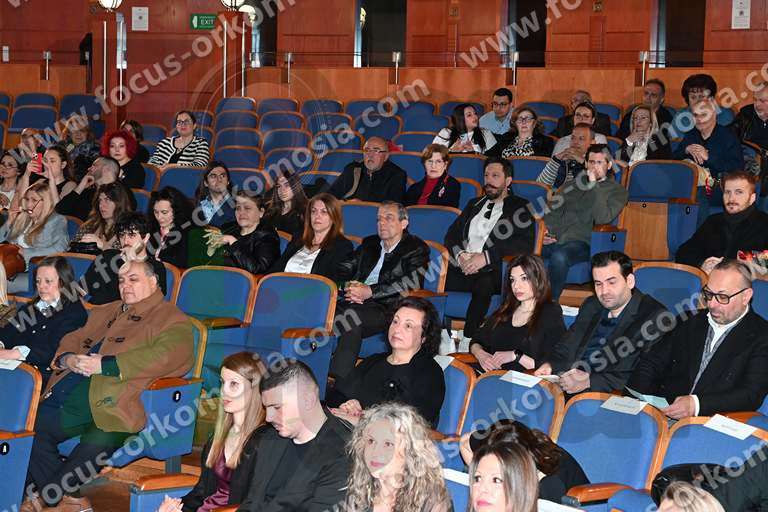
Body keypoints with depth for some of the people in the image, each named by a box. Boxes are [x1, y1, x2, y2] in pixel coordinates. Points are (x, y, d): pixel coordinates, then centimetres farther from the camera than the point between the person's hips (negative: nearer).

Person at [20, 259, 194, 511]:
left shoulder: (172, 320, 4)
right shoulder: (105, 313, 29)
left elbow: (164, 357, -14)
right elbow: (72, 339, 32)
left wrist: (103, 365, -15)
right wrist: (69, 359, 5)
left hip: (112, 406, -7)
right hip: (69, 398, 7)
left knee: (96, 444, -33)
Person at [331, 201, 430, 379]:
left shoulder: (416, 248, 10)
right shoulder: (369, 243, 30)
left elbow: (413, 281, -8)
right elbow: (344, 268, 24)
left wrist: (370, 292, -14)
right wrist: (348, 287, -2)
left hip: (386, 307, -5)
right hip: (353, 302, 5)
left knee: (352, 317, -36)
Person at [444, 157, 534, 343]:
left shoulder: (519, 207, 11)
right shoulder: (474, 204, 28)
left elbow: (526, 245, -4)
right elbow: (452, 234, 18)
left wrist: (486, 257, -14)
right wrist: (460, 255, -6)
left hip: (492, 270, -4)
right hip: (462, 267, 4)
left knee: (483, 284, -37)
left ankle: (468, 340, -32)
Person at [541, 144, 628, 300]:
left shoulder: (617, 191, 8)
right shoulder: (575, 182, 25)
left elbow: (602, 218, -9)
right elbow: (554, 209, 22)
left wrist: (594, 186, -8)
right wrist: (546, 231, 3)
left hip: (581, 242, -4)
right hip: (555, 239, 4)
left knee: (559, 257, -38)